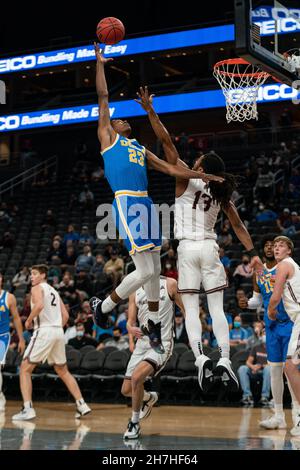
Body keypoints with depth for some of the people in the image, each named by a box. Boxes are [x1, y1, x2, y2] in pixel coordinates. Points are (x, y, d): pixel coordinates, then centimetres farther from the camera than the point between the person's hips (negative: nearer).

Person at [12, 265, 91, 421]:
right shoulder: (54, 291, 23)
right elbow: (65, 315, 19)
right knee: (63, 371, 20)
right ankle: (82, 405, 18)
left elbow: (39, 305, -21)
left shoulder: (37, 288, 0)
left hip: (44, 331, -8)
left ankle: (27, 409, -13)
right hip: (59, 332, 8)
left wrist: (28, 321, -9)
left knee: (25, 369, -2)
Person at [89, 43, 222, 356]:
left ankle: (152, 325, 23)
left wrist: (203, 176, 24)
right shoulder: (107, 137, 11)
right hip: (126, 203, -7)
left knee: (155, 270, 10)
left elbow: (171, 169, 29)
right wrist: (99, 63, 12)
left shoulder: (141, 150, 28)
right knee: (145, 271, -12)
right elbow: (103, 97, 10)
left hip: (146, 204, 7)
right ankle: (102, 307, 7)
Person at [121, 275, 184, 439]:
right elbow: (130, 322, 8)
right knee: (126, 390, 8)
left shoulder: (170, 284, -5)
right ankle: (149, 398, 43)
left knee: (136, 377, -27)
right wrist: (131, 329, -15)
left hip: (162, 343, -6)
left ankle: (134, 423, -9)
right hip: (142, 342, 6)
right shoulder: (135, 291, 8)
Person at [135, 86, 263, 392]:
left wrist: (150, 111, -11)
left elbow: (167, 142, -11)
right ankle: (224, 361, -5)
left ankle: (200, 358, -17)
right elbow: (238, 226, 5)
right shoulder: (222, 194, 4)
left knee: (191, 309, -1)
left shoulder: (186, 180, -8)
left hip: (188, 248, -3)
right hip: (210, 248, 3)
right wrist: (252, 253, 11)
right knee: (217, 308, 5)